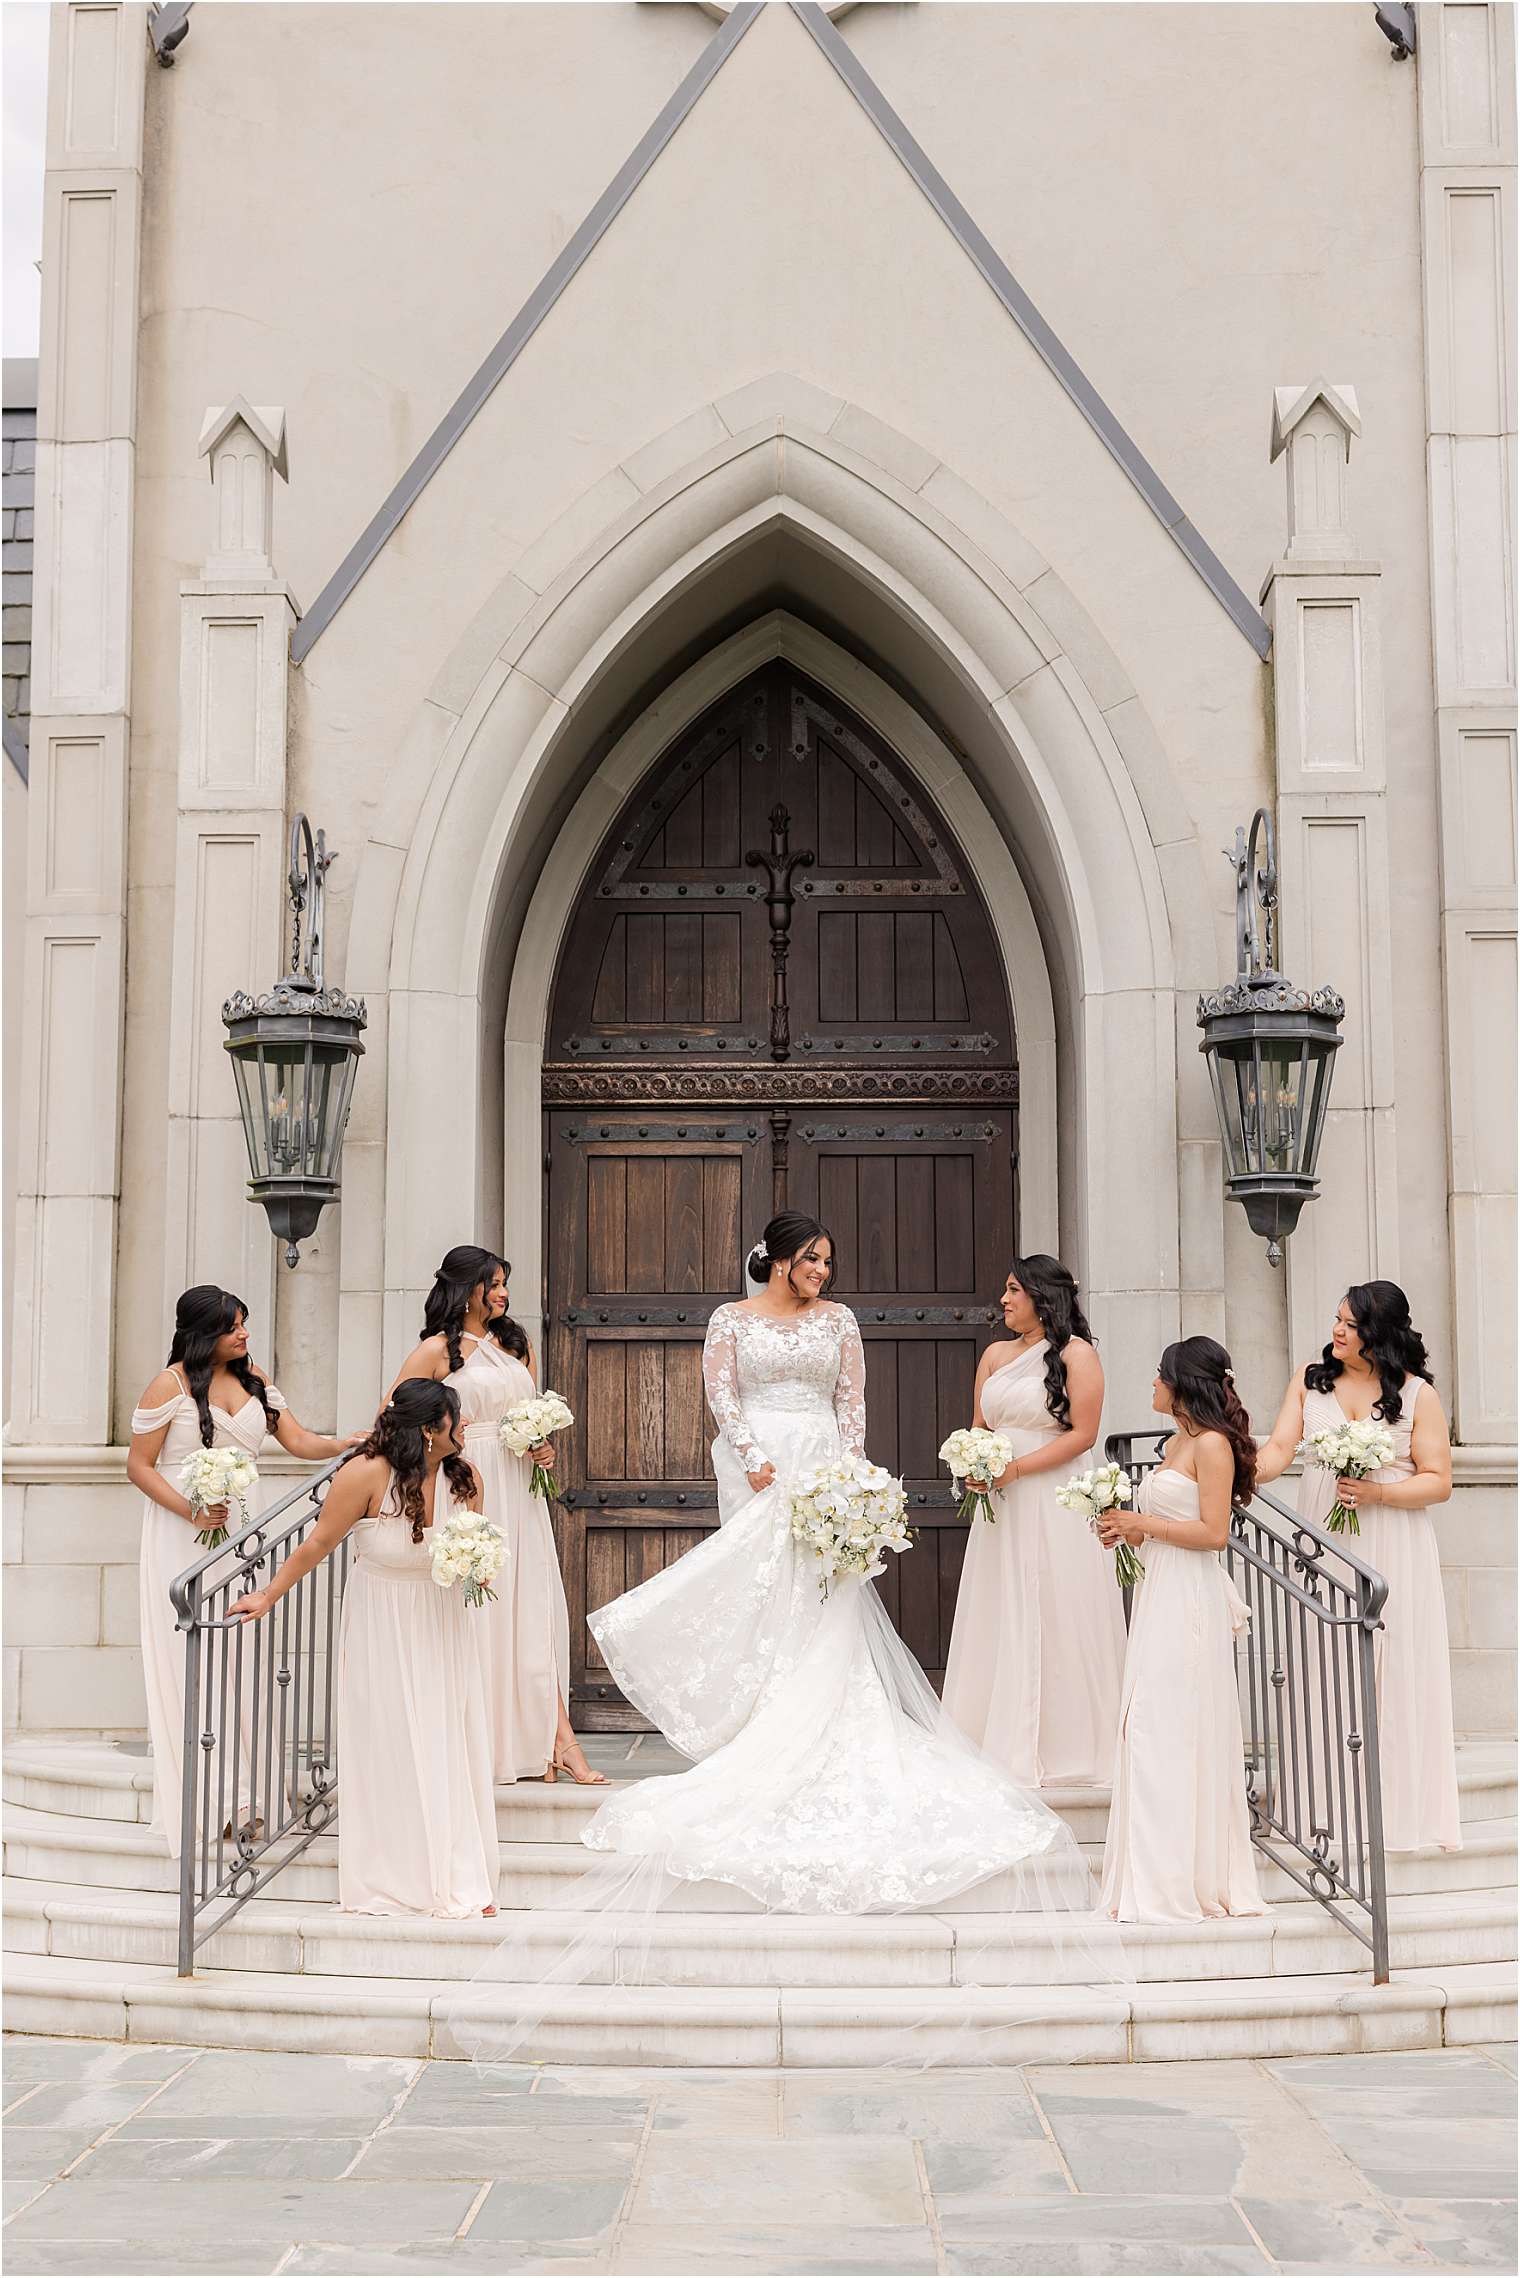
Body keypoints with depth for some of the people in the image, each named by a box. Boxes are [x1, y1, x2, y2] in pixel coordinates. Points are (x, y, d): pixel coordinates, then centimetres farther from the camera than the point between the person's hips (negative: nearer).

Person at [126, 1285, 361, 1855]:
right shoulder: (170, 1385, -5)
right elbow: (139, 1466, -5)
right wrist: (190, 1509, -17)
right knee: (193, 1662, -5)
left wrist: (346, 1443, -10)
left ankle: (241, 1792, 8)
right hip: (185, 1537, -5)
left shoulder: (253, 1380, 12)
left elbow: (297, 1440, 8)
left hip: (244, 1528, 5)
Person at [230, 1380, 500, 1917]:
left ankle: (459, 1879, 16)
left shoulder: (463, 1478, -9)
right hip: (381, 1625, -4)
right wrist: (268, 1595, -8)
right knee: (387, 1748, 3)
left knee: (449, 1748, 5)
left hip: (441, 1625, 4)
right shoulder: (367, 1474, -23)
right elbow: (318, 1544, -12)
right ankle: (390, 1881, 16)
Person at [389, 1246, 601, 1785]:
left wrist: (545, 1448, 3)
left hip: (519, 1492, 5)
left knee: (534, 1607, -1)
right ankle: (484, 1746, 6)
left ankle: (553, 1737, -4)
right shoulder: (438, 1350, -2)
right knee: (477, 1609, -2)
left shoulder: (516, 1344, 15)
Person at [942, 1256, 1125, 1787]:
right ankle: (1005, 1748, 13)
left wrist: (1016, 1469, -16)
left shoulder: (1076, 1353, -5)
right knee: (999, 1624, 6)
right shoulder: (996, 1354, 13)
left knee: (1055, 1620, -2)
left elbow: (1082, 1433, -11)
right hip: (1001, 1505, 6)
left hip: (1056, 1503, -6)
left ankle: (1063, 1750, 7)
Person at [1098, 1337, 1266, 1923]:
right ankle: (1162, 1878, 15)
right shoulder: (1177, 1442, 16)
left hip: (1190, 1601, -9)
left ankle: (1181, 1882, 1)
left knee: (1171, 1731, -6)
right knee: (1153, 1730, 9)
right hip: (1160, 1595, 9)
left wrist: (1142, 1523, -13)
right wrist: (1129, 1533, 6)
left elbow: (1213, 1533, -18)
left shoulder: (1212, 1444, -11)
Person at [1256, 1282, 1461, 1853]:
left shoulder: (1418, 1394, -2)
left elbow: (1438, 1482, -2)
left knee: (1394, 1670, 0)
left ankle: (1402, 1806, 9)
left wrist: (1377, 1493, -16)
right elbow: (1280, 1448, -4)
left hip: (1393, 1548, -2)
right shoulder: (1311, 1379, 6)